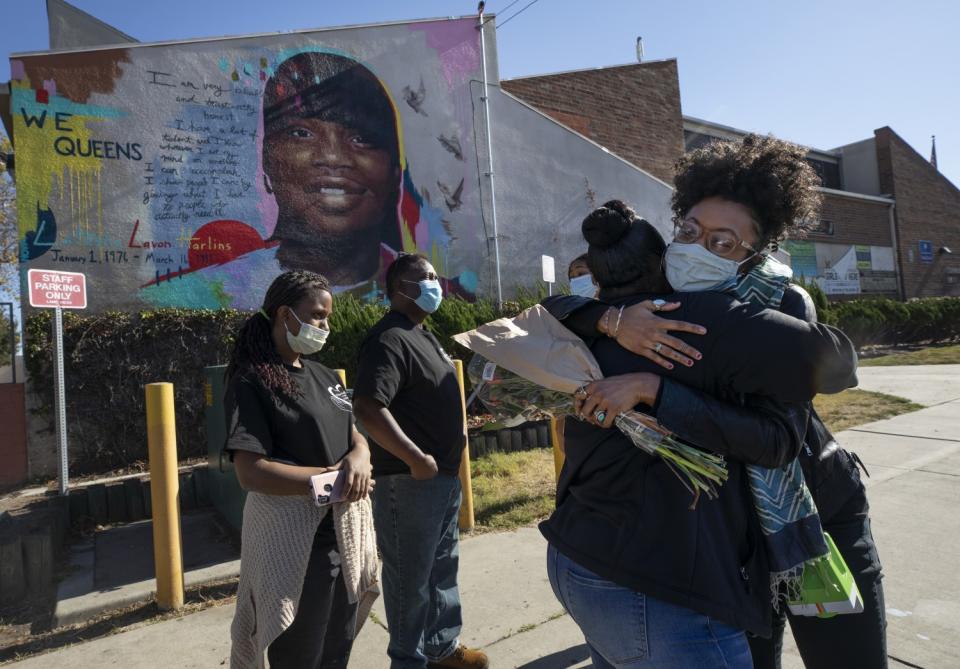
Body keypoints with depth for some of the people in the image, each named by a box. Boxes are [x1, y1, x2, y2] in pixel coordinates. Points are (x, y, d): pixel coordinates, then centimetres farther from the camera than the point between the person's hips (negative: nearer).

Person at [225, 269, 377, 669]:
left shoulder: (322, 375, 8)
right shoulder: (251, 382, -14)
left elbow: (354, 436, 11)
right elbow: (251, 472, -21)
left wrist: (359, 457, -12)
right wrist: (330, 478, -20)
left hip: (344, 526, 7)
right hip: (293, 536, -7)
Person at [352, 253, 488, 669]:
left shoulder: (422, 335, 13)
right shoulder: (389, 339, -19)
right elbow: (367, 409, -30)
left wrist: (459, 429, 14)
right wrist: (417, 460, -26)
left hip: (446, 477, 10)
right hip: (410, 481, -10)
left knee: (443, 568, 22)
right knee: (411, 578, 7)